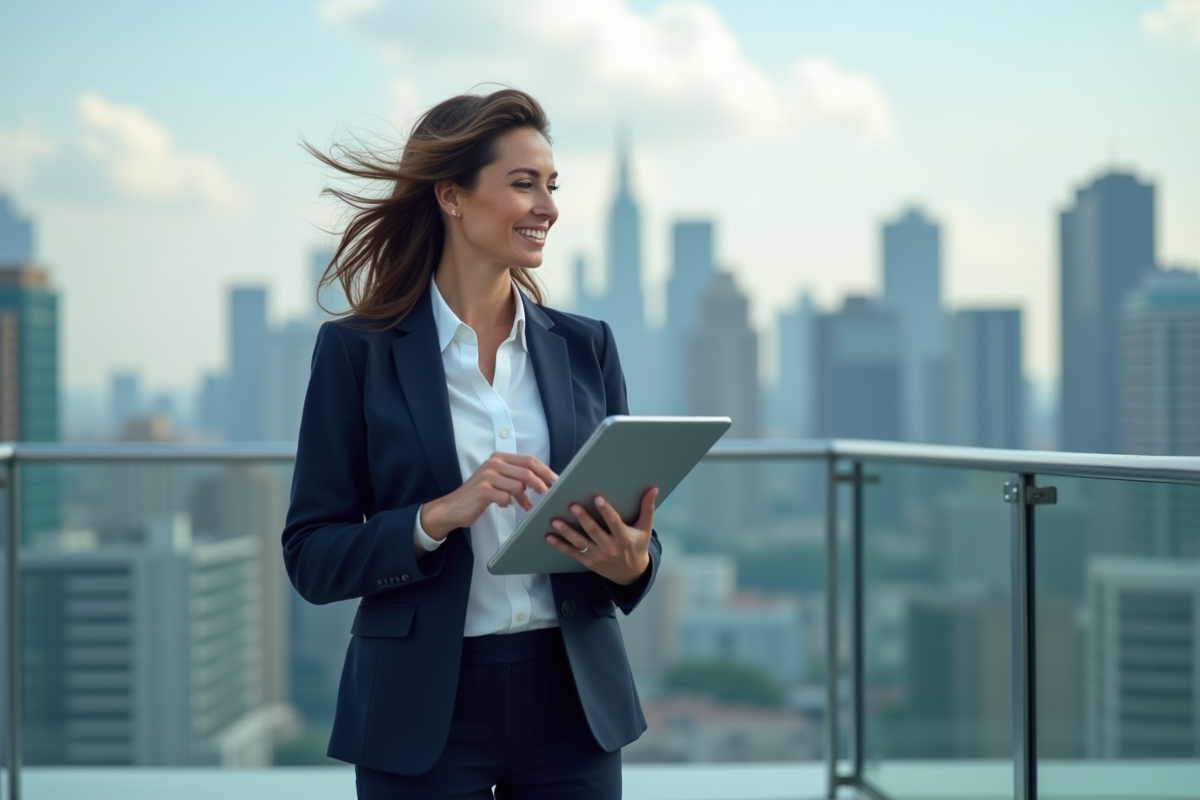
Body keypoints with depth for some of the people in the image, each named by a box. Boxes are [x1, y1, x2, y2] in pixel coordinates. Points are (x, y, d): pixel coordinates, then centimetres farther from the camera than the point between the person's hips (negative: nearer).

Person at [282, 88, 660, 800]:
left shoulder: (585, 345, 7)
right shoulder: (358, 350, -3)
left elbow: (633, 526, 10)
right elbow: (312, 557, -6)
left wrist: (632, 562, -13)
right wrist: (440, 516, -21)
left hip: (572, 707, 3)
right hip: (424, 714, -3)